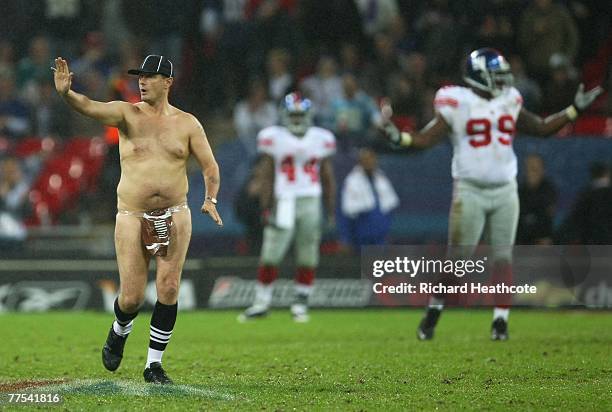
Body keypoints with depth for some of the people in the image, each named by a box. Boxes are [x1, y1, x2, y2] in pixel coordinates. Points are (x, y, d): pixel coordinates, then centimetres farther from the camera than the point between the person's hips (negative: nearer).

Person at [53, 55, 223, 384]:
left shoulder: (187, 123, 5)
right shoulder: (127, 114, 0)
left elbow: (210, 166, 7)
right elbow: (90, 107, -18)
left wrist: (210, 199, -11)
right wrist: (65, 93, -38)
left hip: (174, 216, 1)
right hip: (132, 217, -1)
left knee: (168, 289, -8)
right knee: (131, 298, -4)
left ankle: (154, 364, 5)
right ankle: (119, 332, 31)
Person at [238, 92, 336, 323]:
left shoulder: (321, 139, 7)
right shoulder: (273, 139, 0)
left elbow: (328, 179, 11)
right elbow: (266, 177, 0)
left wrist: (331, 212, 8)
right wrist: (267, 209, -7)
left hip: (311, 202, 2)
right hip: (284, 202, -2)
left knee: (308, 258, 4)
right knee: (271, 255, -6)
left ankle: (301, 304, 14)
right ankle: (262, 302, 4)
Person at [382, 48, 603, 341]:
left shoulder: (509, 103, 9)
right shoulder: (458, 104, -6)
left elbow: (542, 128, 19)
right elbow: (427, 138, -9)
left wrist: (575, 110, 15)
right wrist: (396, 136, -25)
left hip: (505, 191, 4)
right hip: (470, 192, -4)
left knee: (503, 256, 1)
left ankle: (500, 320, 4)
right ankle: (434, 309, 15)